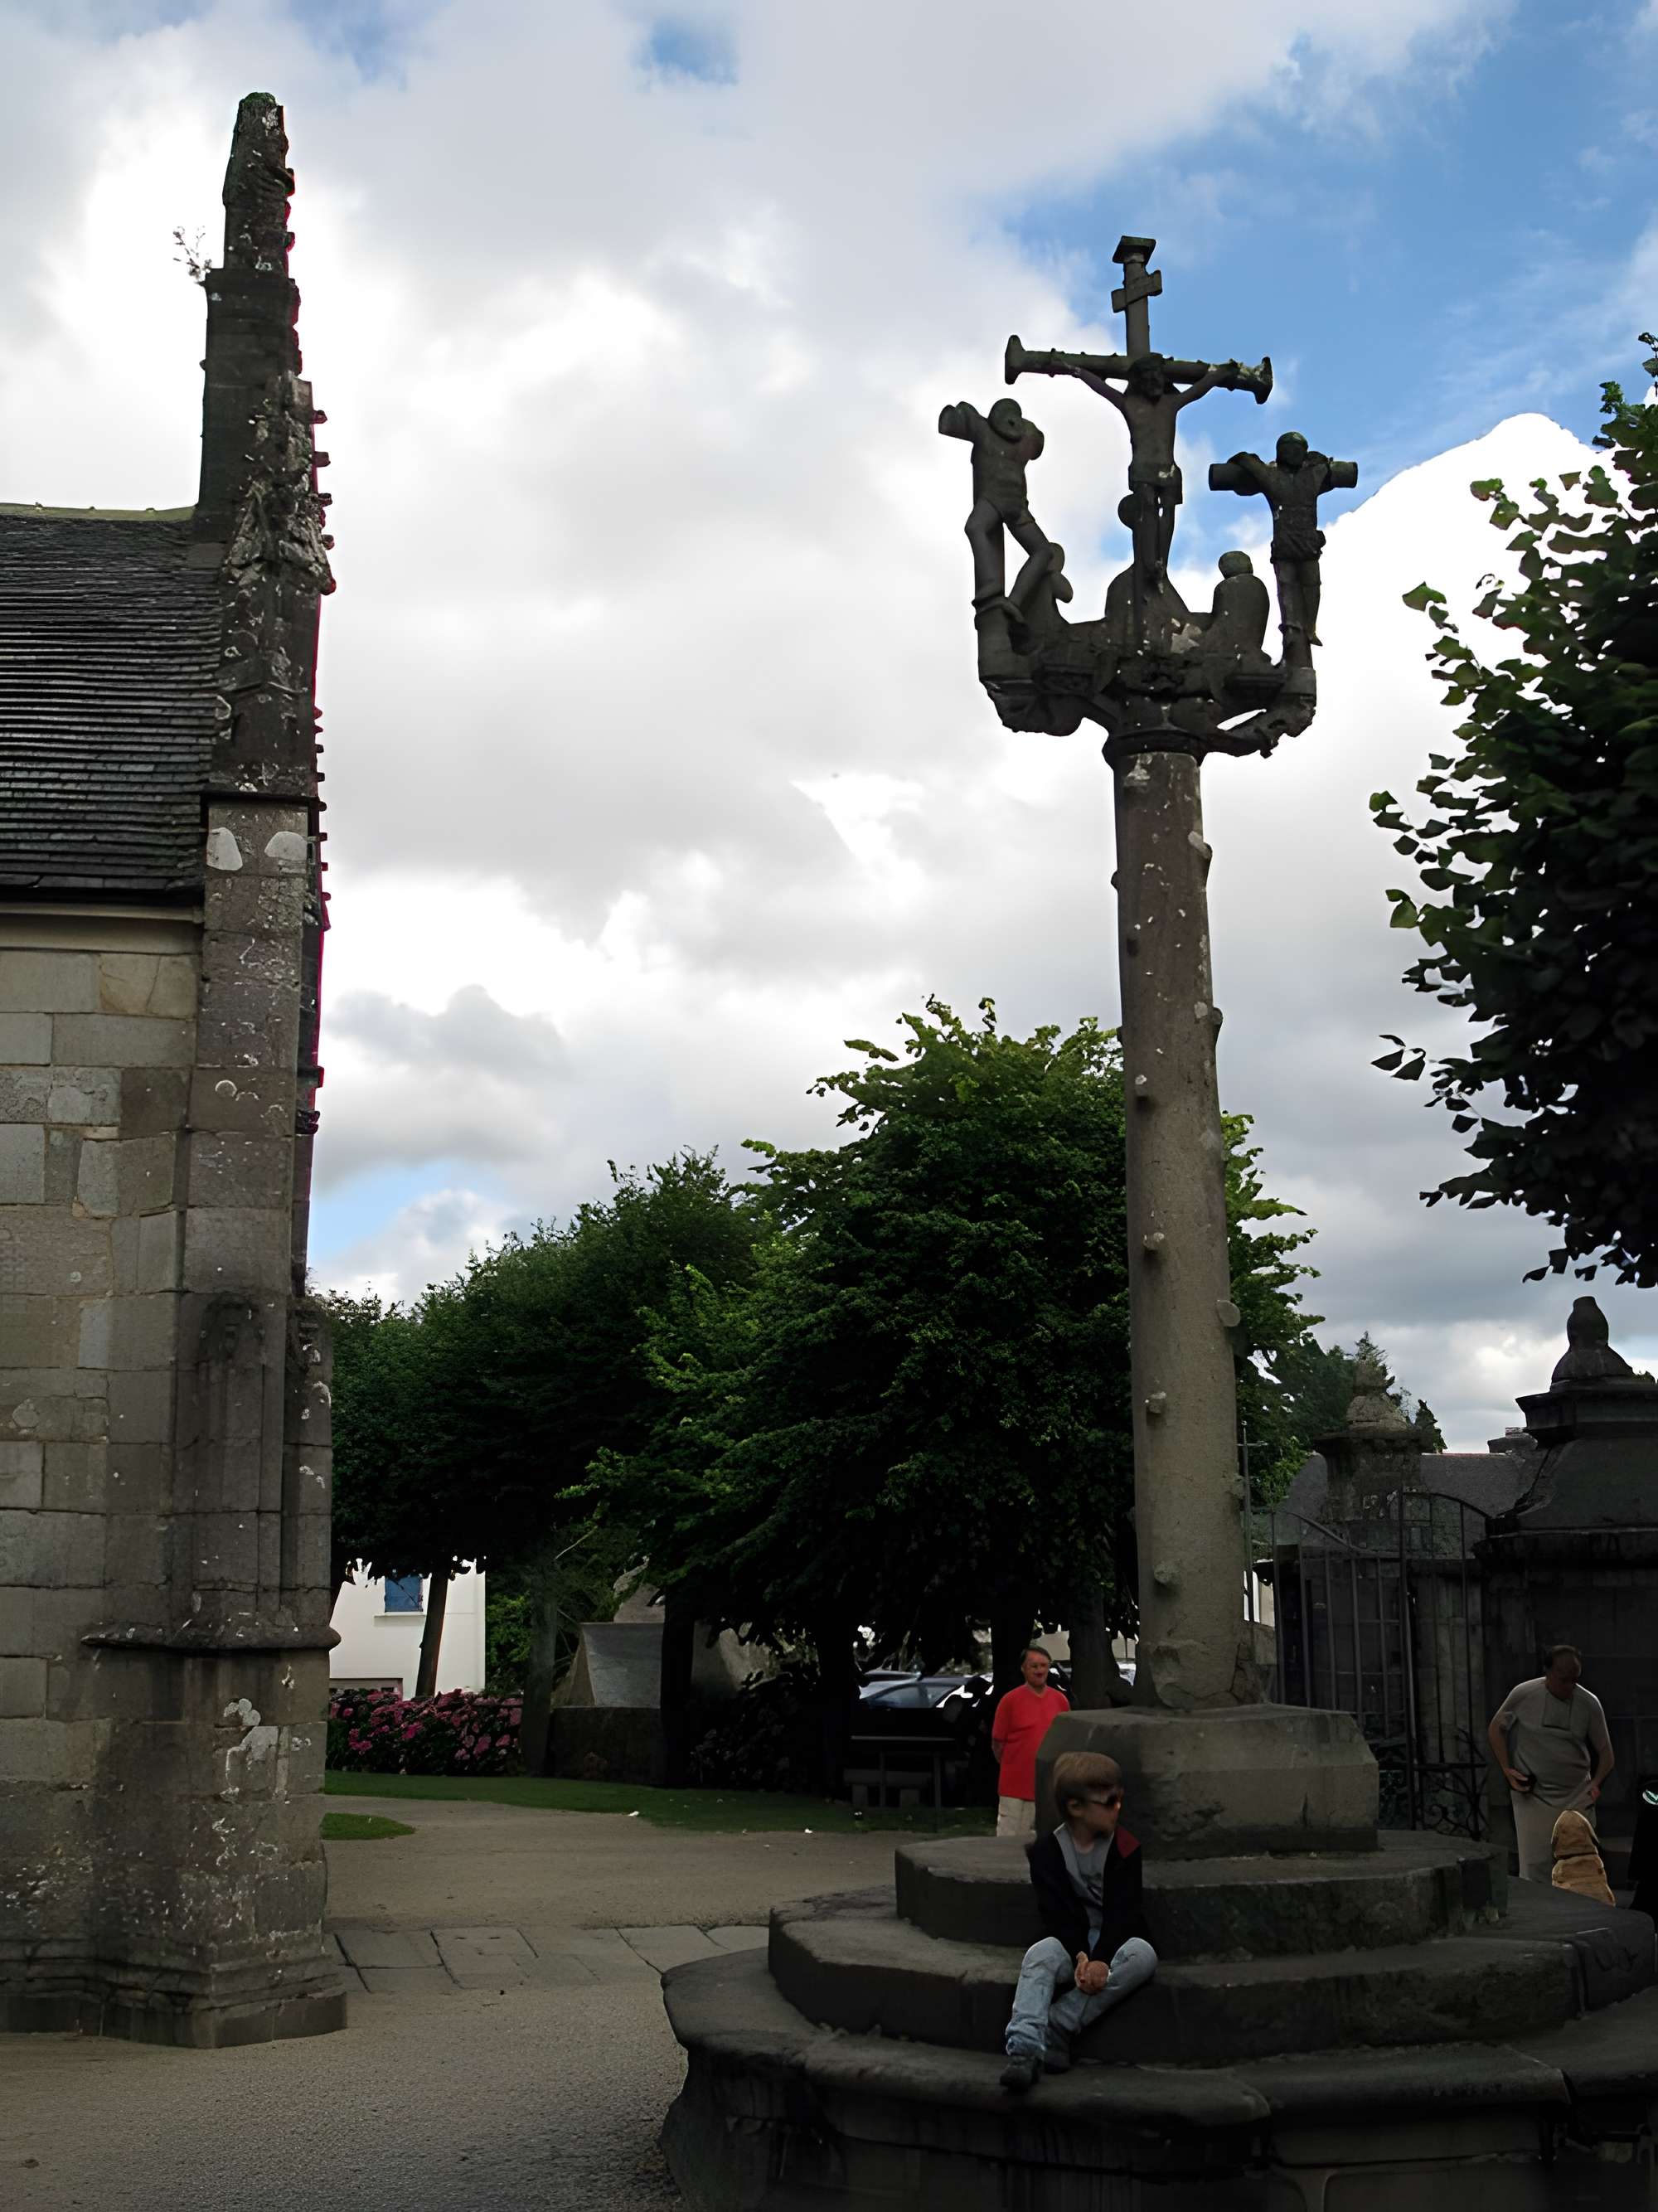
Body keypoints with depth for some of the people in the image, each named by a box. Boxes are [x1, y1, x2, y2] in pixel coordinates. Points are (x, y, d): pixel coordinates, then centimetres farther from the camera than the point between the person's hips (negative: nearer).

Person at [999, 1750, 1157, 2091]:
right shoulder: (1048, 1851, -2)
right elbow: (1059, 1913, -11)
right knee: (1040, 1955, -33)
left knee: (1143, 1956, -34)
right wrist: (1081, 1957, -28)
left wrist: (1100, 1960, -27)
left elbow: (1121, 1912, -11)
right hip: (1071, 1942, 0)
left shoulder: (1124, 1848, -1)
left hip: (1117, 1939, 0)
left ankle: (1058, 2026, -32)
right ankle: (1024, 2050, -46)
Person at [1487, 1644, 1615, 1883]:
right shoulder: (1524, 1694, -7)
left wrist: (1596, 1783, -9)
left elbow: (1605, 1752, 8)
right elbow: (1495, 1729, 7)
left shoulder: (1589, 1703, -3)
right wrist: (1506, 1769, -5)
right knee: (1534, 1871, -4)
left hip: (1578, 1799, 2)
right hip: (1534, 1798, -2)